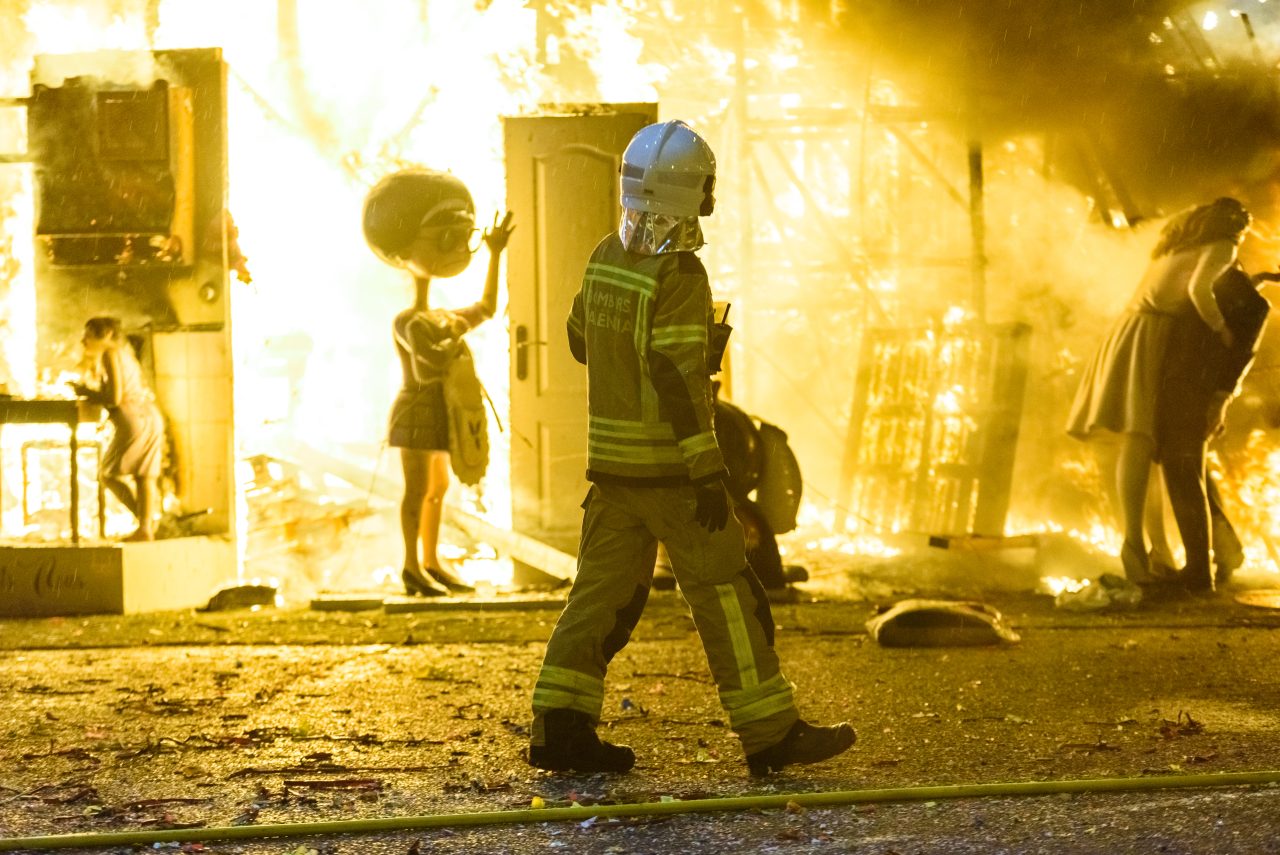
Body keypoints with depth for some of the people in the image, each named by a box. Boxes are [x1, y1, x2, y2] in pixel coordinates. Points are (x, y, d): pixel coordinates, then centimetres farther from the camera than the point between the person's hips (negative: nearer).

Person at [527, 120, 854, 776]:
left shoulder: (606, 258, 7)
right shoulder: (677, 274, -18)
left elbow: (582, 338, 22)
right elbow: (680, 379, -23)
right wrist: (707, 473, -22)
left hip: (609, 458, 8)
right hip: (667, 463, -8)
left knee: (606, 587, 9)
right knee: (724, 594, 0)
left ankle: (560, 724, 2)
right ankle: (770, 733, 5)